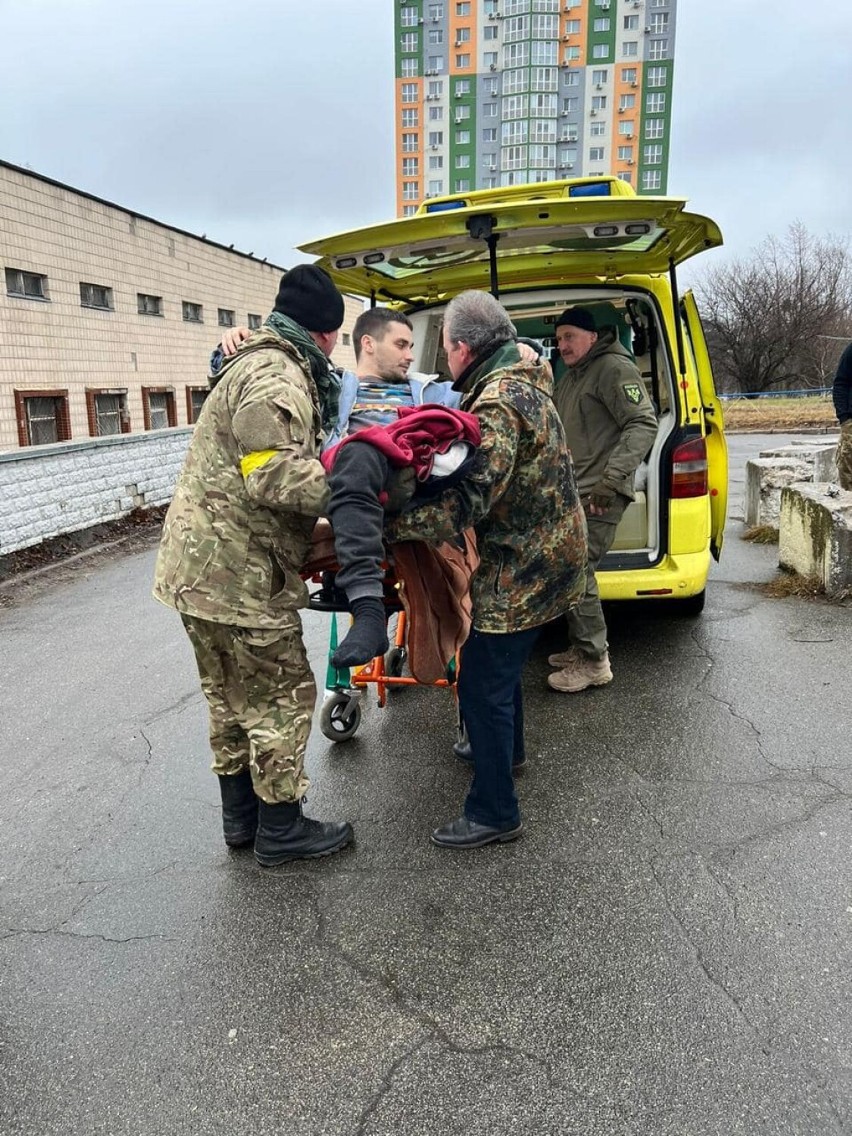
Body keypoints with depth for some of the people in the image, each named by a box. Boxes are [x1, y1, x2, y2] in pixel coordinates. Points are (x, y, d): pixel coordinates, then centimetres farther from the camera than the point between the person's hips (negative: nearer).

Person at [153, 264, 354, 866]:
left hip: (203, 566, 11)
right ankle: (280, 829, 18)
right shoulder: (277, 376, -16)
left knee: (234, 697, 20)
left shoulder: (260, 366, 18)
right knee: (283, 697, 3)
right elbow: (277, 477, -26)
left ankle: (241, 818, 34)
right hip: (238, 575, -11)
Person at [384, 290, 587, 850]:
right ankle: (504, 749, 49)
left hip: (524, 566, -11)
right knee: (499, 663, 27)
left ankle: (494, 812, 10)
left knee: (483, 683, -3)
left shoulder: (499, 403, -25)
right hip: (542, 552, 11)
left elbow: (468, 502, -33)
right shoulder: (521, 380, 9)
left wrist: (386, 521, -33)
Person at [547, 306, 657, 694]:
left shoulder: (613, 369, -10)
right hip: (571, 493, 10)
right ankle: (581, 648, 26)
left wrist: (612, 478, -28)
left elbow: (643, 423, -20)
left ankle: (594, 662, -1)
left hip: (597, 497, -10)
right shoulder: (570, 378, 20)